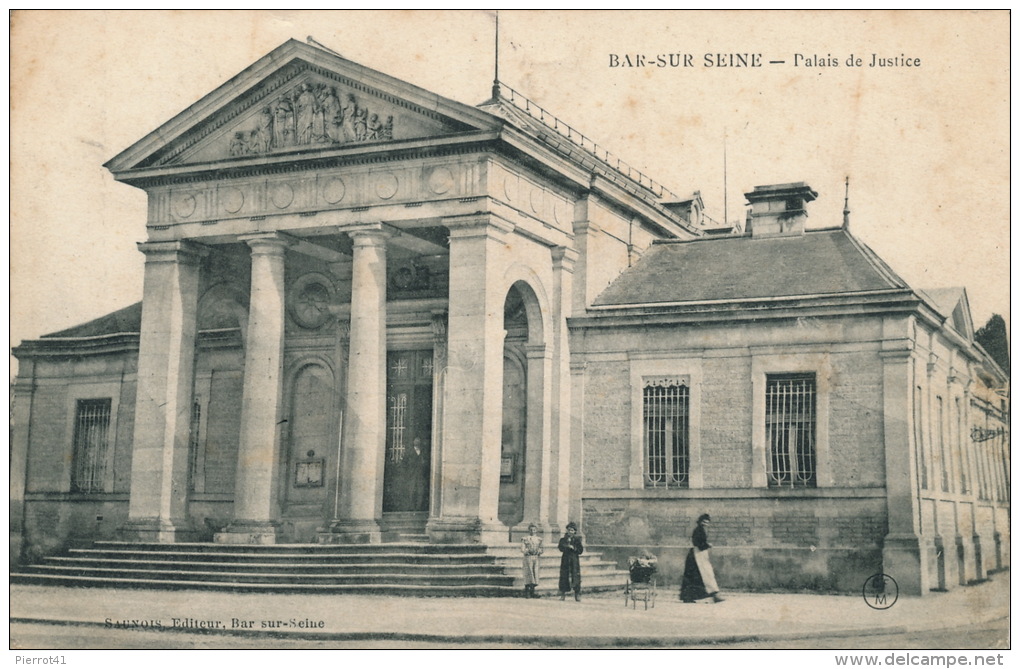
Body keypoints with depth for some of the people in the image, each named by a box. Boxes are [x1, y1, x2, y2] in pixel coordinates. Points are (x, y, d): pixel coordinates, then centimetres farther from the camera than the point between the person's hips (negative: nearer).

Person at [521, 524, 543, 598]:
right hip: (528, 557, -5)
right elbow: (522, 549, -3)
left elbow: (541, 549, 14)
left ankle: (532, 593, 9)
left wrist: (539, 551, -5)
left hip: (536, 558, 5)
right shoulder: (525, 539, 1)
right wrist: (529, 550, -14)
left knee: (535, 573, 2)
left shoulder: (539, 539, 14)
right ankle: (527, 593, -7)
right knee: (529, 573, -10)